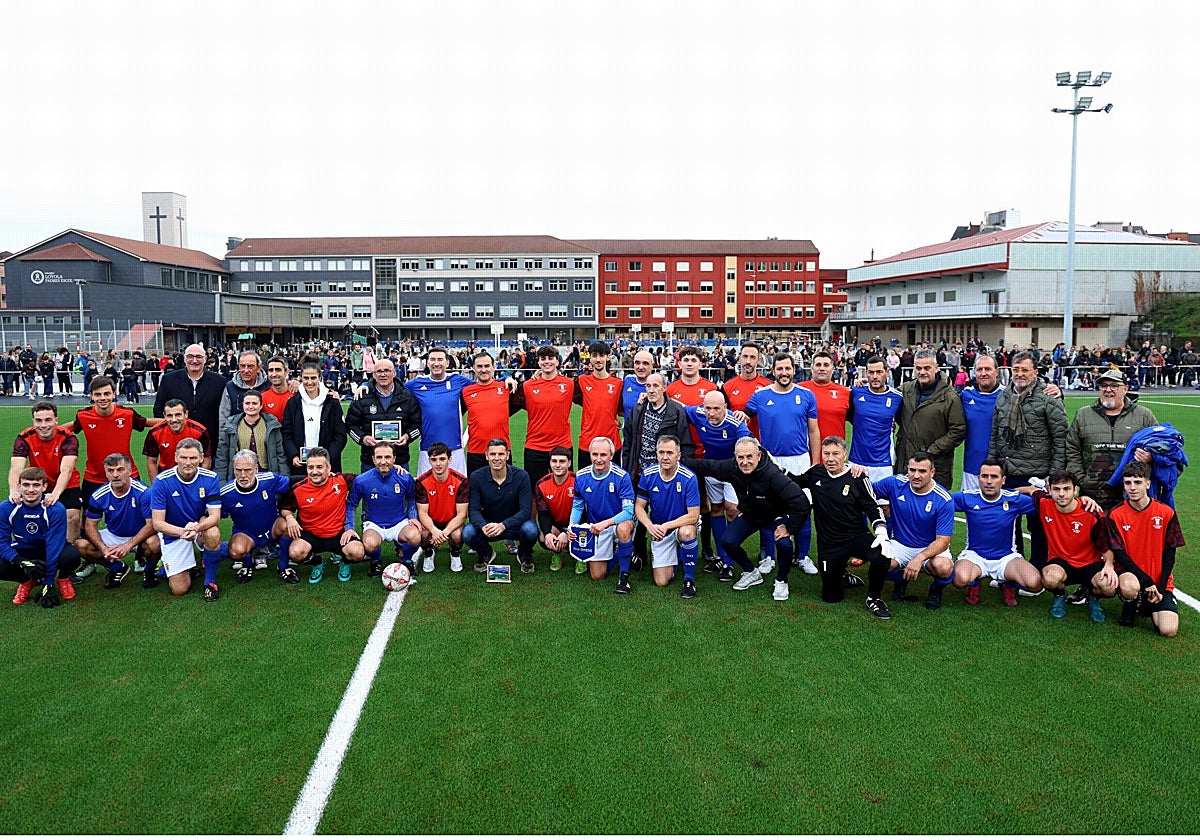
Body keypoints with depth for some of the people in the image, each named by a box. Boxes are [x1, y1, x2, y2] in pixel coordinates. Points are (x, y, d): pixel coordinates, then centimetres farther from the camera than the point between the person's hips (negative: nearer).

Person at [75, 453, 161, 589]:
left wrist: (129, 545, -31)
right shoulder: (99, 496, -11)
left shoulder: (143, 492, -21)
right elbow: (91, 524, -4)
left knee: (154, 544, -36)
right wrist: (103, 548, -22)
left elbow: (151, 524, -21)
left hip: (139, 537, -4)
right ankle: (118, 568, 6)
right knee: (81, 545, -18)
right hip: (113, 536, 4)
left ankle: (149, 571, 0)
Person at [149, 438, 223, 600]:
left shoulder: (210, 478, -15)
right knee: (179, 589, -7)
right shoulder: (162, 481, -19)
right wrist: (182, 532, -38)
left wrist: (196, 527, -41)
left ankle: (210, 581, -13)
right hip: (173, 532, 0)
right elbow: (157, 523, -19)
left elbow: (215, 516, -19)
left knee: (213, 533, -37)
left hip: (202, 527, 1)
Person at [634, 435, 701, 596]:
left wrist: (666, 526, -28)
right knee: (661, 582, -6)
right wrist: (650, 526, -22)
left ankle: (689, 579, -16)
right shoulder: (648, 475, -10)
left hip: (682, 525, -2)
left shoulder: (689, 478, -20)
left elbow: (693, 515, -20)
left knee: (687, 532, -40)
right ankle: (674, 557, 30)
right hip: (658, 531, 2)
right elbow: (639, 507, -3)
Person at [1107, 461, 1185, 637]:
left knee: (1168, 630, -16)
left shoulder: (1166, 513, -4)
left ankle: (1150, 606, 18)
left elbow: (1169, 554, -1)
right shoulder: (1116, 515, -8)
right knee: (1130, 586, -39)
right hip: (1131, 575, -2)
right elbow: (1119, 554, -9)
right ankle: (1129, 608, -3)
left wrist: (1160, 588, -9)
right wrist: (1147, 581, -18)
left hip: (1160, 582, 2)